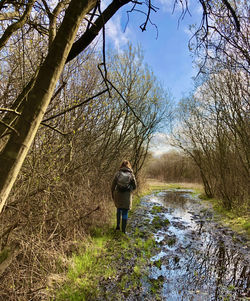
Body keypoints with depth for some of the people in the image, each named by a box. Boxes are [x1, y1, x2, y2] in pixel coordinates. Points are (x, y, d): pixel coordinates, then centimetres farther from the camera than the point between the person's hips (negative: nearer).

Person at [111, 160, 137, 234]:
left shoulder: (118, 173, -4)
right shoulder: (131, 174, -6)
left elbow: (113, 186, -1)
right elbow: (134, 186, 1)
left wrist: (112, 195, 11)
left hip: (118, 195, 2)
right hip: (127, 196, -2)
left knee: (118, 210, 26)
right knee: (125, 213, 10)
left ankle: (118, 225, 26)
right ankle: (123, 230, 15)